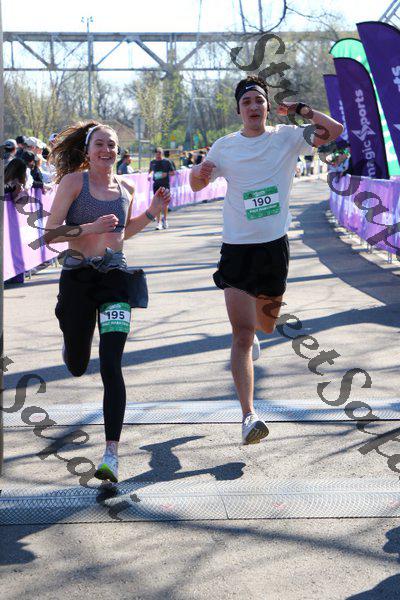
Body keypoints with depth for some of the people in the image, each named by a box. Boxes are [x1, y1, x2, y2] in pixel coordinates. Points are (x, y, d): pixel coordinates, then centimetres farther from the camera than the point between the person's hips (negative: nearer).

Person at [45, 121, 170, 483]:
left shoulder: (126, 189, 9)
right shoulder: (73, 181, -4)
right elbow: (50, 234, -9)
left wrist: (152, 212, 12)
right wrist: (89, 227, -22)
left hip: (115, 279, 1)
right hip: (77, 278, -1)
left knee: (111, 367, -12)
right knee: (77, 368, 14)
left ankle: (111, 453, -13)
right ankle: (71, 340, 54)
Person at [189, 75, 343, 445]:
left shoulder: (286, 137, 0)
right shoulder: (226, 146, 0)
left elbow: (334, 130, -7)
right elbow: (197, 186, 11)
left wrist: (299, 109, -11)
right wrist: (199, 173, -11)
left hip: (275, 246, 2)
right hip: (237, 248, -2)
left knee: (266, 326, 21)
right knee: (242, 336, -12)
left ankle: (252, 327, 60)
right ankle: (249, 416, -16)